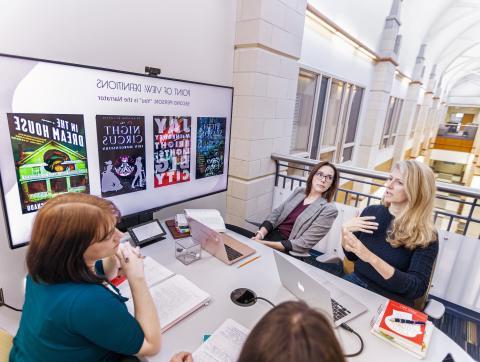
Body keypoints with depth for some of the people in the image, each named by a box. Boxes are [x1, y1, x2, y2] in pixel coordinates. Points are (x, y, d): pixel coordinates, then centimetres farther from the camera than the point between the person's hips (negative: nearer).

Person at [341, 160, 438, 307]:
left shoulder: (426, 237, -12)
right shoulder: (372, 212, -1)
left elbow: (417, 288, -19)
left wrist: (372, 259, -31)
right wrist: (345, 231, -12)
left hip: (391, 302, -4)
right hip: (356, 282, 4)